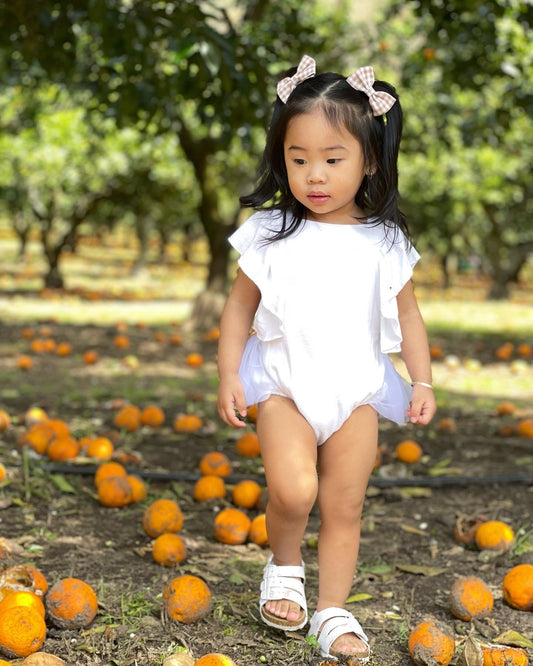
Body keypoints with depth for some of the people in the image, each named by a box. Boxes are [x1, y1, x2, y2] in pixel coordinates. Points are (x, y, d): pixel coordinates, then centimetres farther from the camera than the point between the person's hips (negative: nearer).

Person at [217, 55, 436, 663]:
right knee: (293, 490, -20)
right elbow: (239, 306, 3)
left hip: (356, 390, 2)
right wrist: (228, 375, -3)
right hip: (284, 385, -1)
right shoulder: (272, 234, -3)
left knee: (345, 507, 3)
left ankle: (333, 610, 18)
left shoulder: (384, 242, 0)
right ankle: (283, 564, 10)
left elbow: (406, 314, 9)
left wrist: (422, 382, 4)